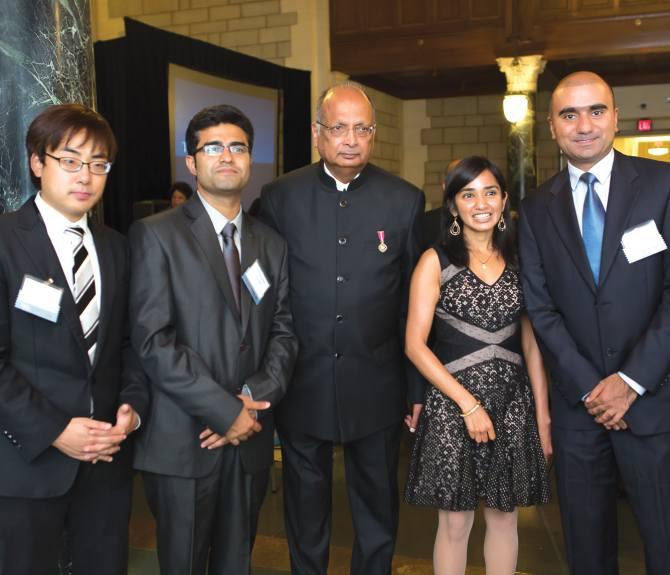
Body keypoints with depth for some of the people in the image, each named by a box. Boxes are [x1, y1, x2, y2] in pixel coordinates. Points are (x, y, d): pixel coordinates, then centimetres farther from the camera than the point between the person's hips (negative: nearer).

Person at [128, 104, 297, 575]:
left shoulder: (272, 244, 11)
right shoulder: (157, 234, -5)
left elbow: (283, 331, 8)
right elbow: (153, 339, -13)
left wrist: (258, 396, -9)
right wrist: (225, 410, -15)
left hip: (250, 438, 4)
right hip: (183, 441, -4)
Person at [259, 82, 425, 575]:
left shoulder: (405, 200, -3)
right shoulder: (280, 197, -4)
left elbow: (414, 300, 0)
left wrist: (418, 388, 2)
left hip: (376, 386, 0)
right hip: (302, 383, 0)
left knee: (378, 505, 17)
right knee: (306, 505, 18)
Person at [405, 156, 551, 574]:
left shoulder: (519, 261, 7)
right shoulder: (435, 261, -3)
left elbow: (531, 344, 9)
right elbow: (415, 344, -8)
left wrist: (542, 416, 3)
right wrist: (468, 403, -13)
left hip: (512, 404, 3)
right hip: (451, 405, -3)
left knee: (504, 516, 12)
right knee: (455, 522, 6)